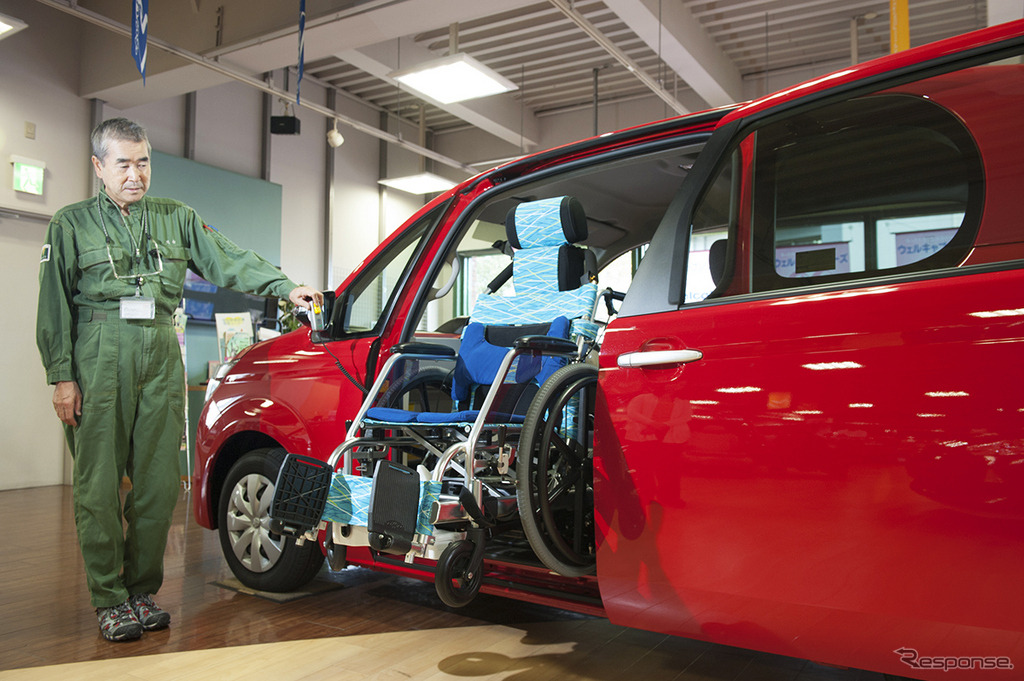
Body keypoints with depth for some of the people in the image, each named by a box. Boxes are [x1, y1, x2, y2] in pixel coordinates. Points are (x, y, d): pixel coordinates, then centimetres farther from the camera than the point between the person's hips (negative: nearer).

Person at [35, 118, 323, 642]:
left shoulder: (176, 218, 15)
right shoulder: (72, 223, 8)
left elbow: (229, 261, 6)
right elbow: (55, 305, 4)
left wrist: (285, 287, -10)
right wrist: (61, 375, -4)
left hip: (161, 353, 3)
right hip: (99, 355, -2)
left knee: (159, 481, 2)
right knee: (99, 482, -2)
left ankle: (143, 590, 16)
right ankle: (109, 599, 9)